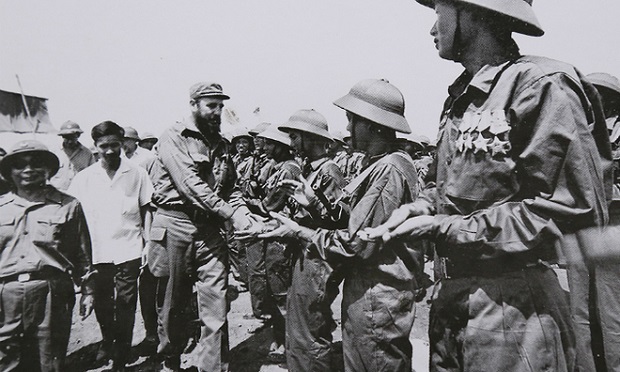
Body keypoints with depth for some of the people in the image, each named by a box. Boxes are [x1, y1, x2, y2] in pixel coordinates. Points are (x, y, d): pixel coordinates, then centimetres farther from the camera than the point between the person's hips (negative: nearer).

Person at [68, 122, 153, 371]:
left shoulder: (137, 174, -2)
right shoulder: (85, 178, 2)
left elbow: (146, 211, 4)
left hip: (128, 249, -2)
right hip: (97, 250, 2)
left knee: (125, 303, 3)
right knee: (101, 302, 13)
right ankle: (107, 341, 40)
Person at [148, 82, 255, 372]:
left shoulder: (221, 144, 14)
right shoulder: (173, 138, -5)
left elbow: (230, 187, 14)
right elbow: (190, 184, -17)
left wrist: (241, 212, -7)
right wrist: (230, 214, -23)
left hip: (211, 228, 4)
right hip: (175, 225, -4)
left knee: (216, 304, -1)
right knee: (173, 302, 12)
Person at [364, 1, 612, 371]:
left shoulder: (543, 84, -13)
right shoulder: (461, 99, 12)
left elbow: (565, 213, -18)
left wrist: (442, 228, -16)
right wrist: (419, 209, -3)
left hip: (517, 310, -7)